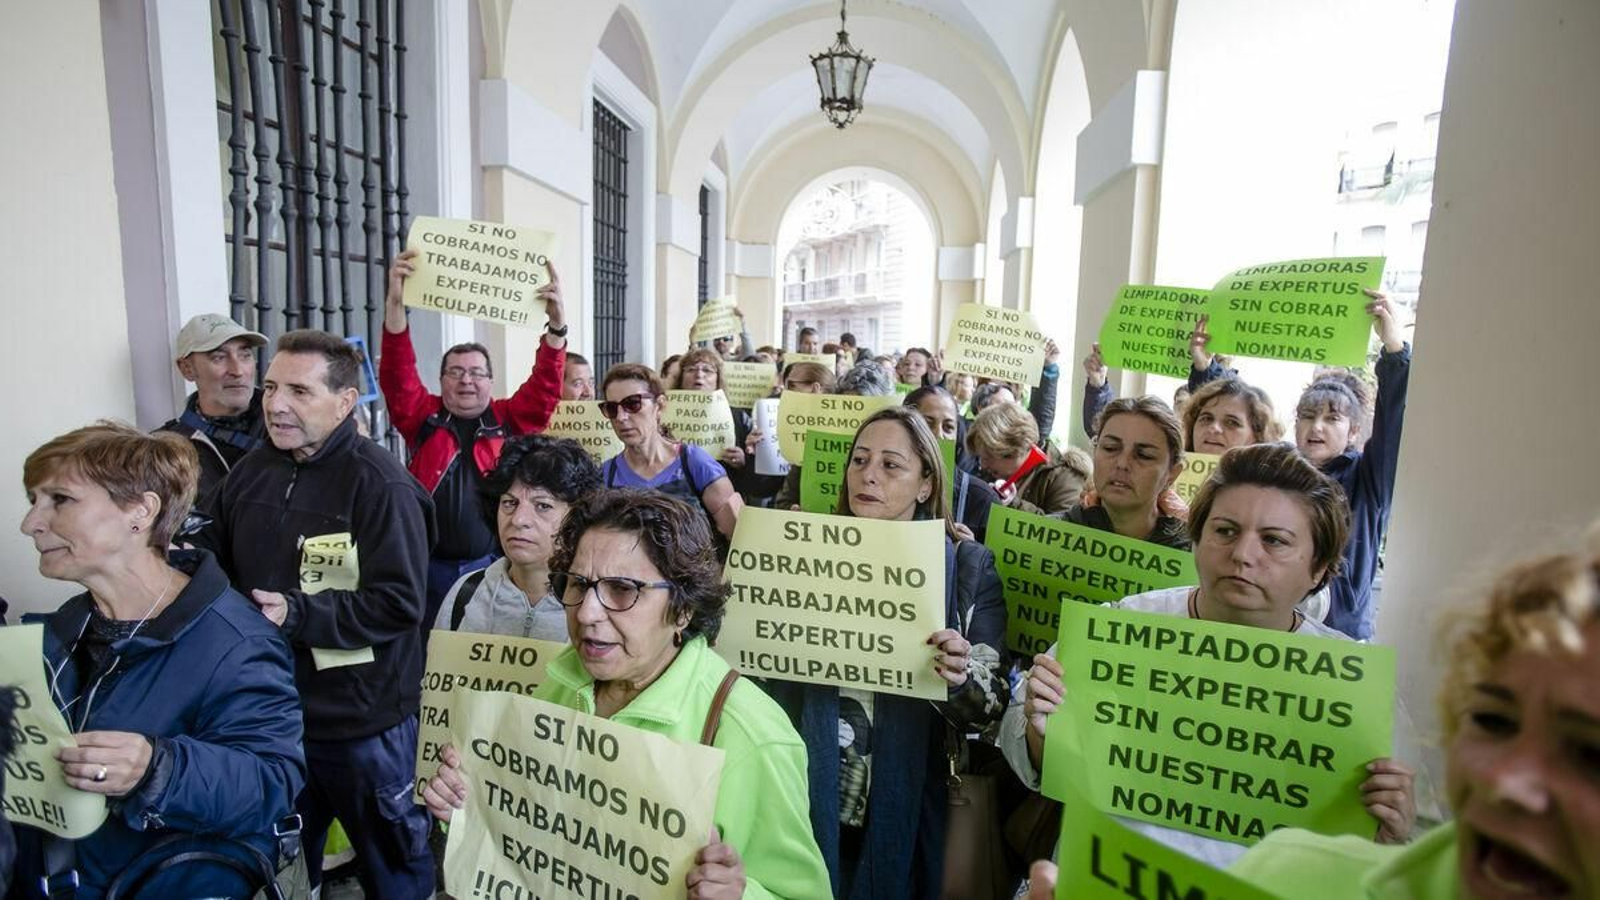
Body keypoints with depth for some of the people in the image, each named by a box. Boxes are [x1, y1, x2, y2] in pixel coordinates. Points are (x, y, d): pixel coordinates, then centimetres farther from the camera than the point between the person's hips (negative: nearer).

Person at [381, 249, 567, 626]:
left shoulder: (510, 420, 3)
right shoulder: (423, 417, 4)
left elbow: (545, 386, -8)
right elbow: (397, 374, -8)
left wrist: (556, 324, -21)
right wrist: (395, 304, -20)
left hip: (493, 565, 0)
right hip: (430, 564, 1)